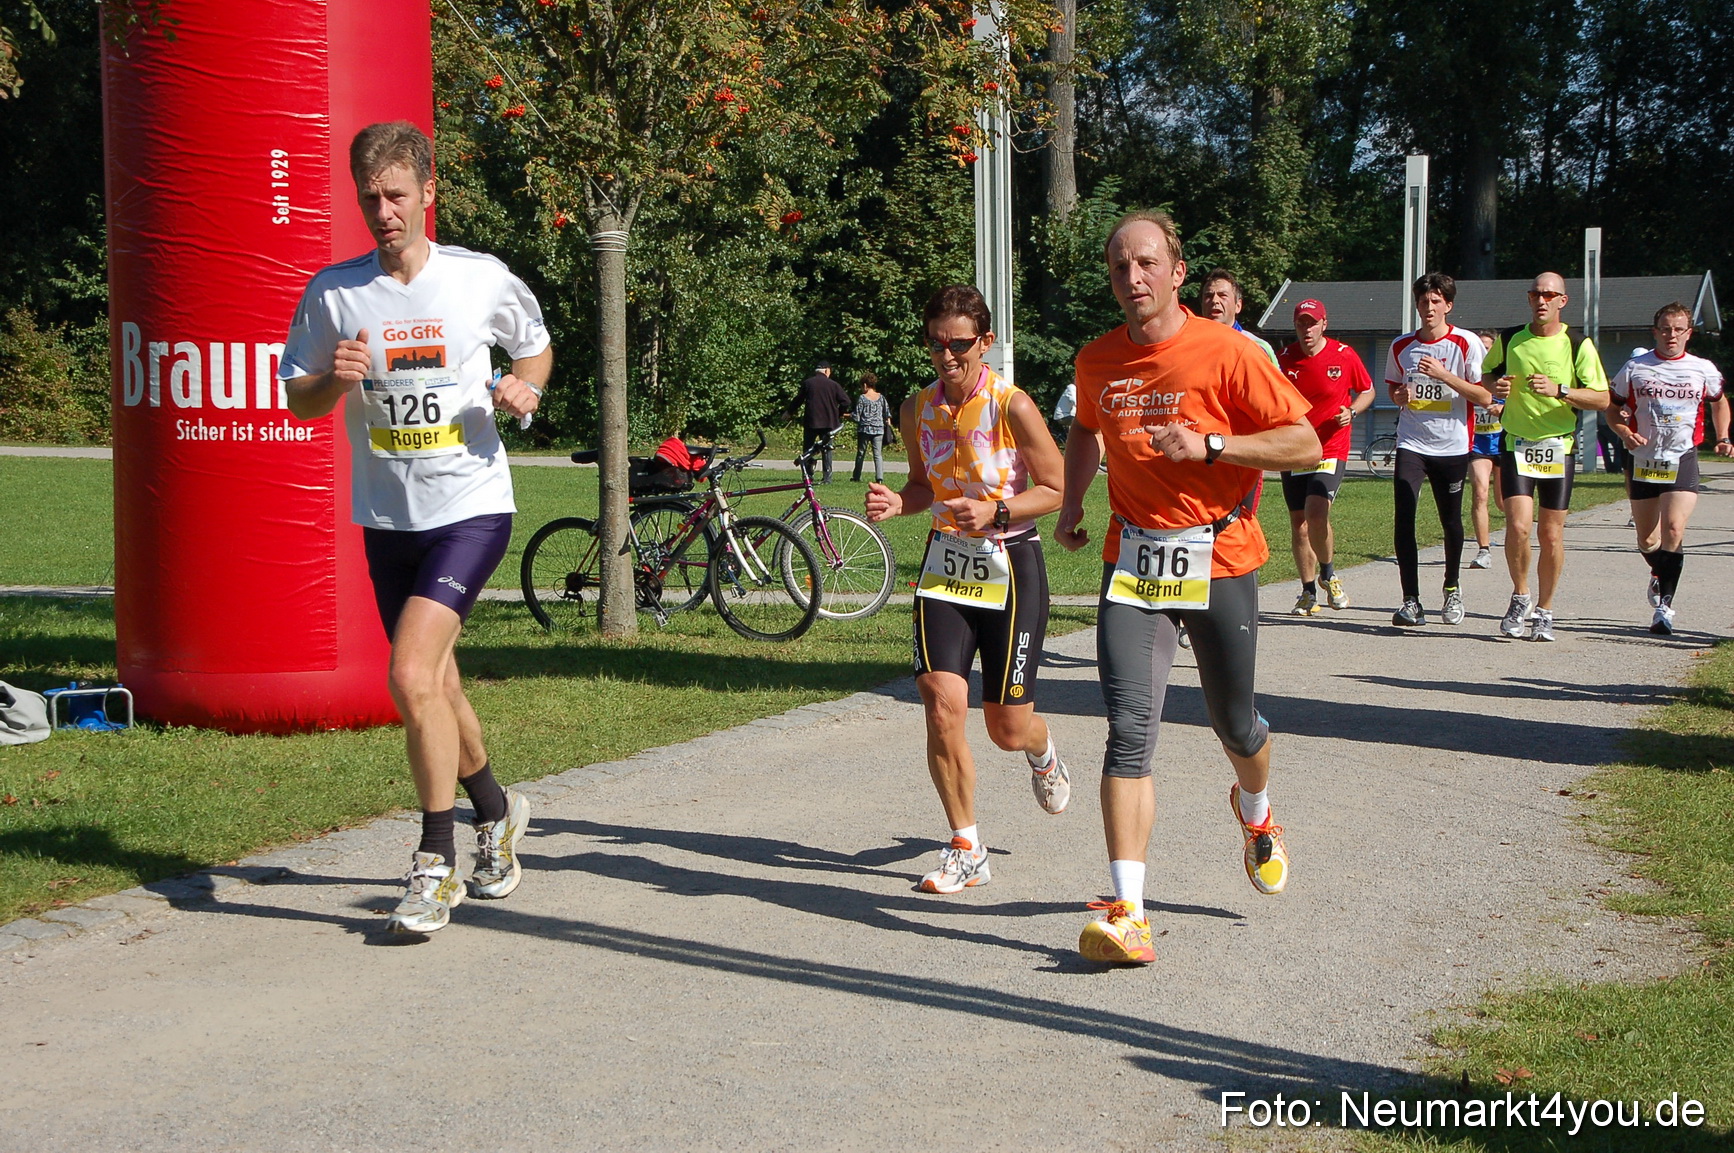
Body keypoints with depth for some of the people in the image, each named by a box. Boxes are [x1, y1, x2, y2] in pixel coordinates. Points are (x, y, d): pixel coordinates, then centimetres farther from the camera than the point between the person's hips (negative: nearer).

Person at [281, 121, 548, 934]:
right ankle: (496, 810, 42)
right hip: (387, 516, 4)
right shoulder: (333, 294, -2)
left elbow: (536, 346, 13)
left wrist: (524, 387, -9)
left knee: (410, 676, -19)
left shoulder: (481, 280, -5)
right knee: (434, 687, 14)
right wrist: (337, 379, -16)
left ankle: (437, 864, -6)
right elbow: (298, 401, 5)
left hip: (472, 506, -4)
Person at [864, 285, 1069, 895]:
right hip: (945, 563, 4)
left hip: (1010, 565, -3)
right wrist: (897, 502, -5)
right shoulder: (917, 409, 1)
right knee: (942, 704, -13)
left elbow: (1058, 489, -8)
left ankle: (1043, 754, 44)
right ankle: (965, 848, 3)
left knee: (1008, 727, 3)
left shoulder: (1012, 406, -14)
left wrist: (996, 513, -21)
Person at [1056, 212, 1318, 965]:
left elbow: (1306, 444, -11)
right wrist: (1071, 506, 17)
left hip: (1218, 558, -2)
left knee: (1233, 725, 14)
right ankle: (1127, 915, -18)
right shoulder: (1097, 361, 4)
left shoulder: (1225, 352, -11)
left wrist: (1208, 444, -20)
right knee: (1130, 726, -14)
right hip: (1133, 559, 2)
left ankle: (1255, 812, 52)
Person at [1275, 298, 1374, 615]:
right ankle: (1308, 592, 20)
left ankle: (1328, 573, 5)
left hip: (1331, 449, -3)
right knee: (1298, 524, 5)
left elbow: (1367, 391, 11)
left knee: (1316, 514, -21)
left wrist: (1352, 411, -9)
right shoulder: (1283, 360, 1)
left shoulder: (1344, 356, -3)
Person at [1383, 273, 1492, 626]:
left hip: (1452, 447, -2)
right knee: (1404, 520, -13)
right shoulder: (1401, 346, 7)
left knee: (1451, 521, 9)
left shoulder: (1466, 343, -4)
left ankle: (1452, 588, 34)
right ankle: (1411, 601, -11)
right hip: (1411, 443, 2)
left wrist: (1443, 375, -18)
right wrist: (1399, 396, -1)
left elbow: (1484, 396, -7)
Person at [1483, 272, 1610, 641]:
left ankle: (1545, 611, 18)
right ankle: (1520, 597, 8)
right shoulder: (1509, 340, 4)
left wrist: (1560, 391, -20)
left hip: (1558, 448, 0)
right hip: (1516, 445, 0)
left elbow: (1602, 399, -5)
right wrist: (1496, 386, -4)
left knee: (1551, 534, 3)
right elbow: (1486, 374, 21)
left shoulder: (1578, 345, -2)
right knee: (1518, 526, -15)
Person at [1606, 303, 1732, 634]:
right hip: (1642, 460, 1)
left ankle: (1665, 604, -16)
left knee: (1673, 529, -20)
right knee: (1647, 540, 9)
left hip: (1682, 460, -1)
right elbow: (1612, 408, 9)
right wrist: (1624, 433, -10)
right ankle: (1659, 573, 43)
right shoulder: (1634, 368, 2)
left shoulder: (1704, 370, 4)